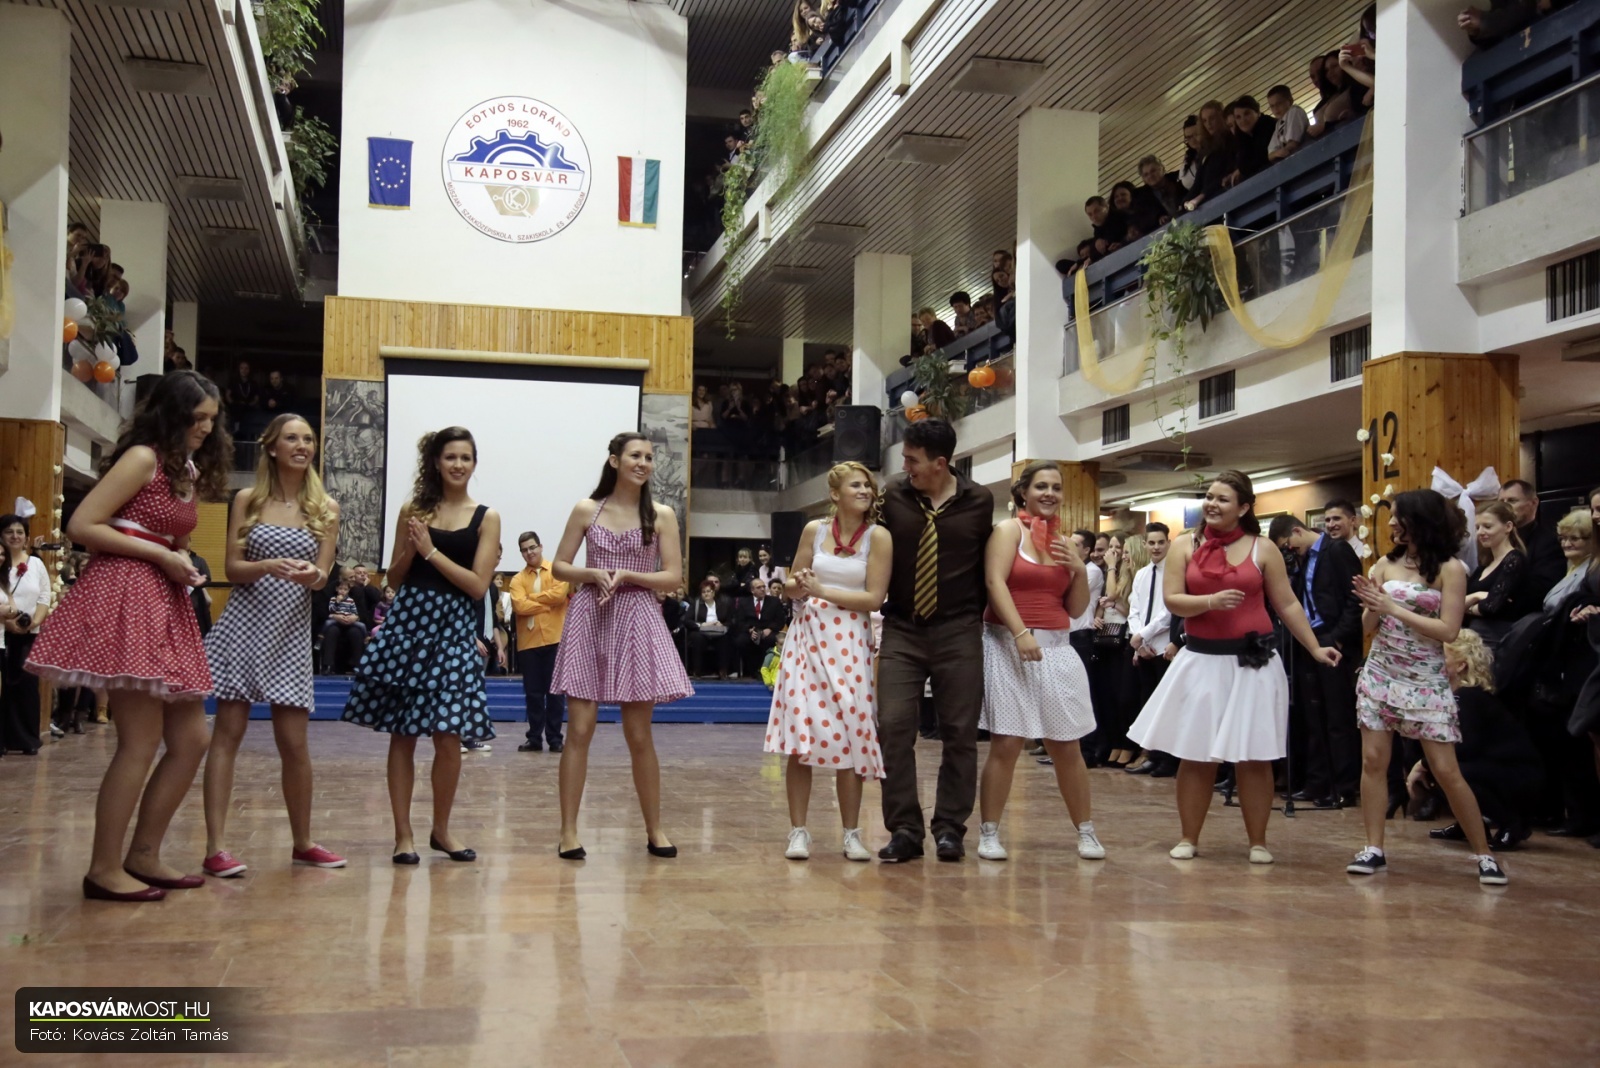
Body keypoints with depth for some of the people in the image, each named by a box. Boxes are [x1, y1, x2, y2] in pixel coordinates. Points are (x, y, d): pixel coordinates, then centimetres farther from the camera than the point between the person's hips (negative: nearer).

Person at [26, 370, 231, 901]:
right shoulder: (143, 458, -7)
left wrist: (183, 562, 4)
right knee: (142, 742, -10)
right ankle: (104, 869, 0)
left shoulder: (189, 470, 20)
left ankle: (144, 856, 16)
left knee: (192, 740, 6)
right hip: (125, 596, -9)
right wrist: (159, 555, -13)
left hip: (166, 602, 9)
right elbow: (82, 526, -13)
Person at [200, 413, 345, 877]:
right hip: (244, 624, -1)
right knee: (228, 733, -4)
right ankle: (216, 846, -3)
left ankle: (303, 842, 19)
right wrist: (267, 567, -19)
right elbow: (231, 567, 1)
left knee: (294, 743, 2)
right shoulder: (248, 500, 4)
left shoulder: (326, 508, 7)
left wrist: (312, 575, -21)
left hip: (291, 630, 1)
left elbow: (323, 574, 3)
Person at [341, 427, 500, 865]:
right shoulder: (414, 510, 8)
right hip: (407, 621, 1)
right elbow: (393, 578, 12)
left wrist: (431, 551, -11)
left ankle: (442, 829, 18)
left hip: (454, 628, -1)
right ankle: (403, 833, 12)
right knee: (402, 734, 2)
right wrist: (410, 549, -8)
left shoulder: (486, 517, 2)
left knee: (448, 737, -2)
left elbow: (479, 585, -7)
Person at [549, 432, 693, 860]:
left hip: (637, 621, 0)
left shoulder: (661, 516, 4)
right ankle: (569, 831, 3)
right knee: (580, 729, -3)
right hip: (589, 620, 0)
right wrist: (592, 574, -12)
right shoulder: (587, 510, 6)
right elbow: (559, 567, 7)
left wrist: (626, 576, -12)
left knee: (639, 734, 4)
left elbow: (673, 577, 0)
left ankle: (654, 830, 15)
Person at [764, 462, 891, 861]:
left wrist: (822, 590, -11)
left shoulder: (878, 537, -1)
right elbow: (793, 587, 14)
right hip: (807, 635, 2)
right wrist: (796, 586, -9)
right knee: (799, 730, -2)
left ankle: (852, 834, 11)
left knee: (849, 734, 0)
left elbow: (874, 598, -7)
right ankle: (798, 831, 6)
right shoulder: (814, 530, 6)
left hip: (850, 641, -1)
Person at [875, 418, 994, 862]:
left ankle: (950, 829, 14)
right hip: (901, 630, 0)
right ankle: (904, 829, 1)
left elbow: (987, 563, 9)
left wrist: (978, 614, 8)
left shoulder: (979, 501, -1)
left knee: (960, 733, 3)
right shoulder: (892, 495, -1)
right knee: (894, 727, -8)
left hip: (958, 632, 0)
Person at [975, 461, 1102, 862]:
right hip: (1009, 645, -5)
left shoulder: (1065, 544, 15)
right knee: (1006, 743, -5)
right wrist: (1021, 633, -22)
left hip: (1057, 649, 5)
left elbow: (1076, 609, 17)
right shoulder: (1008, 529, -1)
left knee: (1067, 745, 7)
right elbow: (995, 582, -13)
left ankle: (1086, 831, 17)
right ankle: (989, 833, 5)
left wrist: (1080, 571, -1)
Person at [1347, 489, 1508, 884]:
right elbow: (1369, 626, 5)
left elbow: (1448, 630, -15)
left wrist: (1394, 608, -16)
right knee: (1373, 760, -1)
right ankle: (1374, 849, 5)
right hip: (1380, 674, 4)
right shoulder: (1385, 565, 4)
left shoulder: (1449, 569, -7)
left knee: (1446, 771, -4)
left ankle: (1483, 854, 9)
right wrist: (1370, 604, -16)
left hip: (1426, 681, -4)